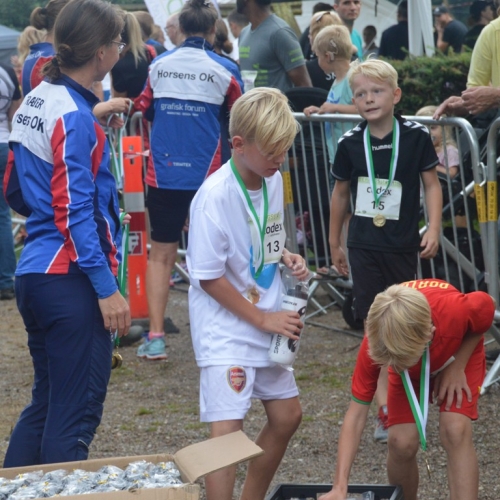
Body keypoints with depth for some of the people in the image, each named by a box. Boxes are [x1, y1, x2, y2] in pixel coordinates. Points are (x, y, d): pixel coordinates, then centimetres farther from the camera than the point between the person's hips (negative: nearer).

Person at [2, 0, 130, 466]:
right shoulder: (75, 116, -15)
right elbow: (75, 212, -18)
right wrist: (106, 288, -17)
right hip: (70, 281, -9)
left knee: (45, 402, 17)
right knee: (76, 414, -2)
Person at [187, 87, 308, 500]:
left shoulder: (273, 180, 1)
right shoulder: (216, 195, -22)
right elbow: (208, 277, -18)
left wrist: (286, 257, -3)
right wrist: (262, 319, -14)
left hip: (267, 322, 8)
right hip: (225, 329, -8)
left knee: (287, 416, 15)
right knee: (227, 430, -11)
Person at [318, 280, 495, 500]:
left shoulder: (456, 310, -43)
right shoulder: (375, 344, -37)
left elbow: (486, 307, -17)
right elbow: (356, 414, -29)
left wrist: (457, 366, -22)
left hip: (461, 353, -1)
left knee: (456, 431, -23)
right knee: (401, 441, -17)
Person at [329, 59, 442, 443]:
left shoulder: (415, 137, -8)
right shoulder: (351, 143, -2)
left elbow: (432, 184, 0)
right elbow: (341, 193, 10)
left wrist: (433, 230, -10)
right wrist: (334, 243, 15)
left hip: (403, 246, -1)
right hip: (364, 246, 1)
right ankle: (384, 407, -1)